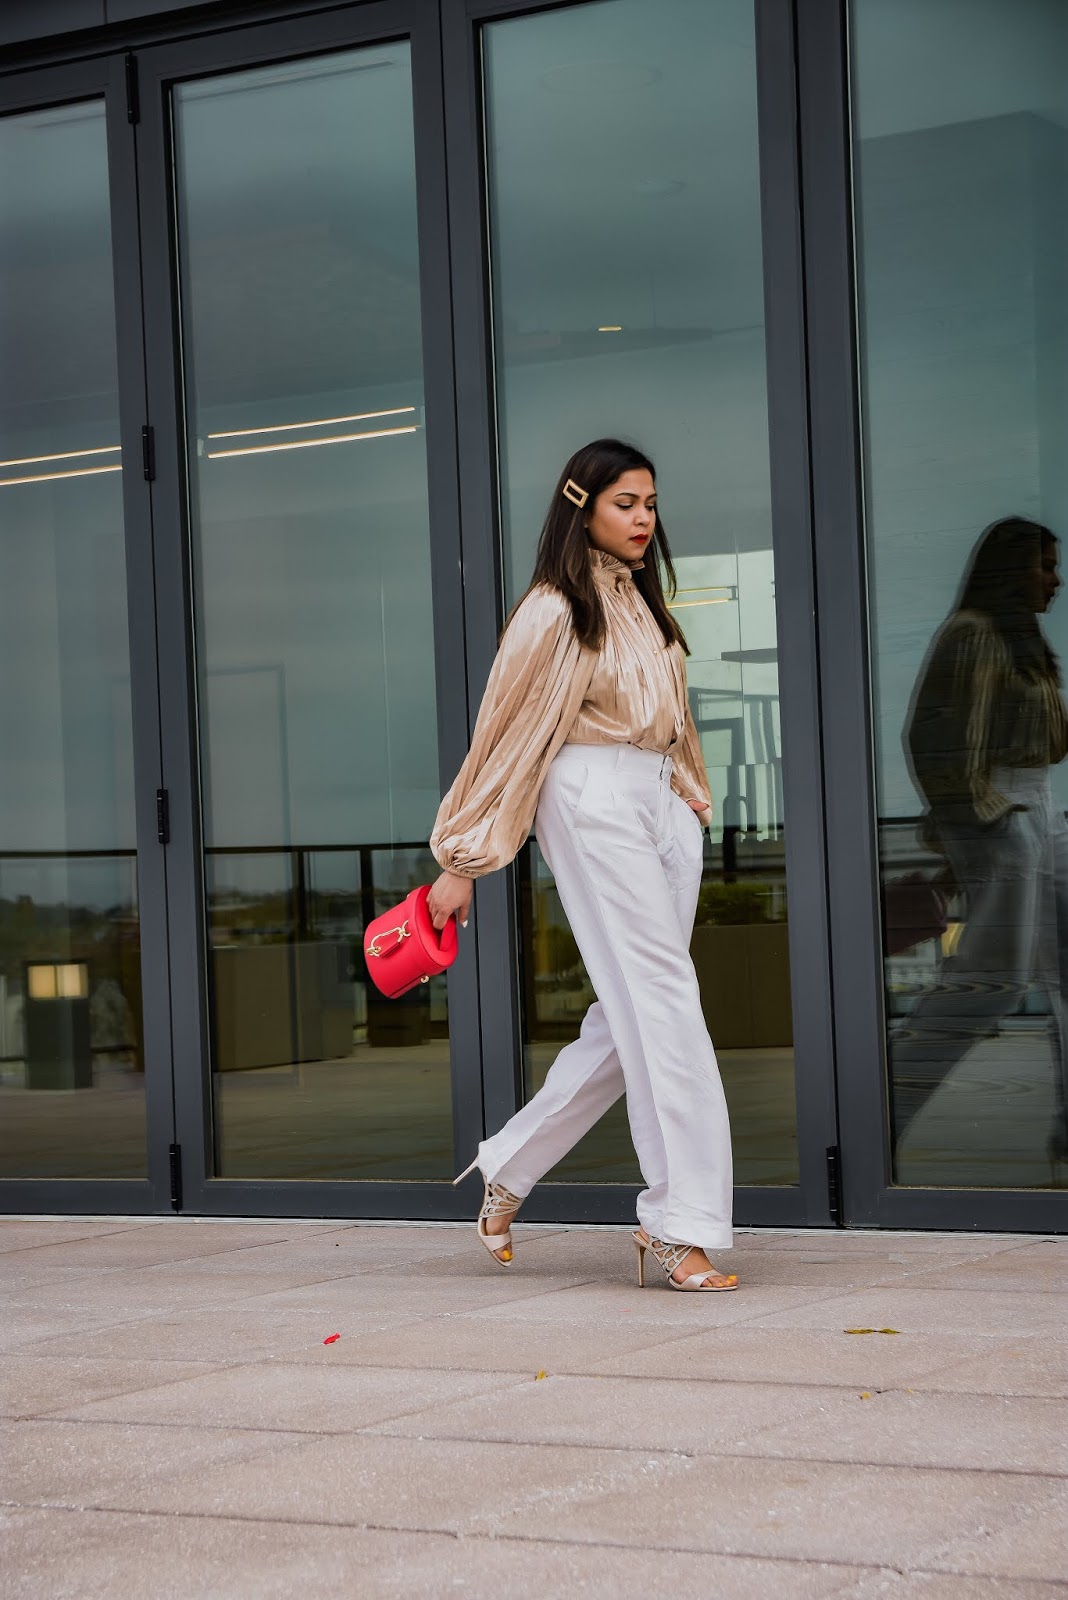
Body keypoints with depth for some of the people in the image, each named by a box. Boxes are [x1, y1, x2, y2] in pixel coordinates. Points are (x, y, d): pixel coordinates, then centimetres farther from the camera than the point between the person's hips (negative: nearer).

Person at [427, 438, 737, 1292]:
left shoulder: (643, 602, 17)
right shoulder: (555, 611, -5)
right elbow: (506, 734, -5)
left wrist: (692, 800, 22)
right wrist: (461, 864, -4)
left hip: (664, 806, 8)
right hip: (594, 803, -8)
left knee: (629, 1018, 7)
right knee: (660, 1004, -12)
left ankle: (508, 1170, 20)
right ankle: (682, 1222, -12)